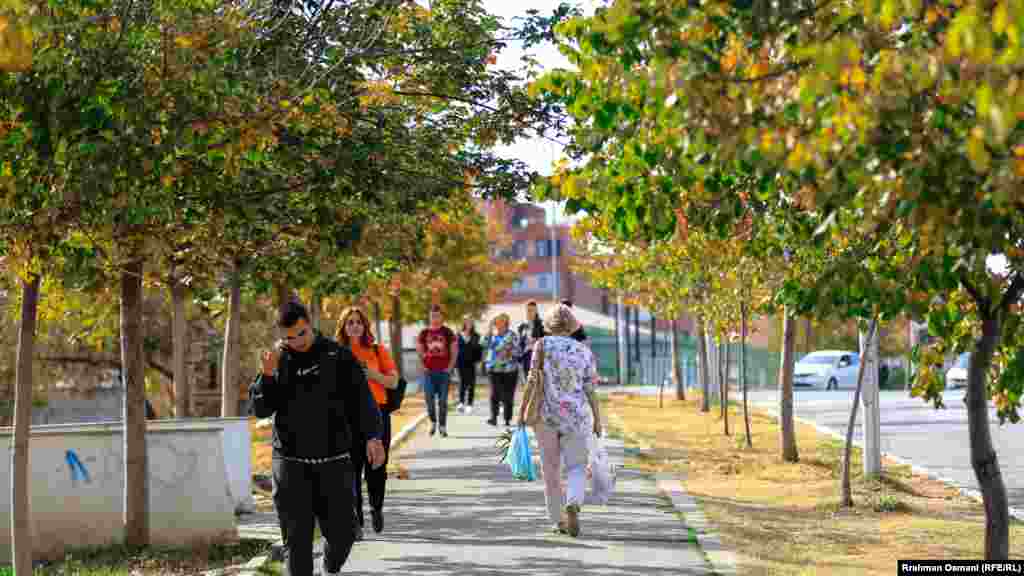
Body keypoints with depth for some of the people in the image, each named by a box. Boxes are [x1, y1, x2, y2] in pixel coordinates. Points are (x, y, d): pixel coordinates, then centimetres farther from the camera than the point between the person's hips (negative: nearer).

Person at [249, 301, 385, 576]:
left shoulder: (338, 356, 1)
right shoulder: (278, 360, 5)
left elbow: (361, 398, 0)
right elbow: (260, 410, 3)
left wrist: (372, 436, -12)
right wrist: (268, 375, -13)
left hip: (334, 460, 0)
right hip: (290, 462, 0)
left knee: (341, 532, 3)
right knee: (296, 538, -1)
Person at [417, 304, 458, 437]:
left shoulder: (448, 332, 0)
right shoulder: (424, 333, 4)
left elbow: (454, 351, 4)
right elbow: (419, 350, 12)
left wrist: (450, 366, -2)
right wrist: (423, 365, 4)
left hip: (444, 371, -1)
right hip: (429, 371, 1)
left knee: (443, 400, 1)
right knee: (429, 399, 0)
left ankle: (443, 426, 9)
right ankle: (433, 422, 20)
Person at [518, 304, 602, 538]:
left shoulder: (542, 344, -5)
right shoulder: (585, 352, 0)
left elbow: (534, 380, -11)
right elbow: (590, 390, 0)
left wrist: (523, 409, -5)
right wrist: (597, 419, 9)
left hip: (546, 414, 0)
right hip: (575, 416, 0)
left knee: (550, 468, 12)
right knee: (577, 467, 10)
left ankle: (558, 520, 15)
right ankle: (573, 504, -18)